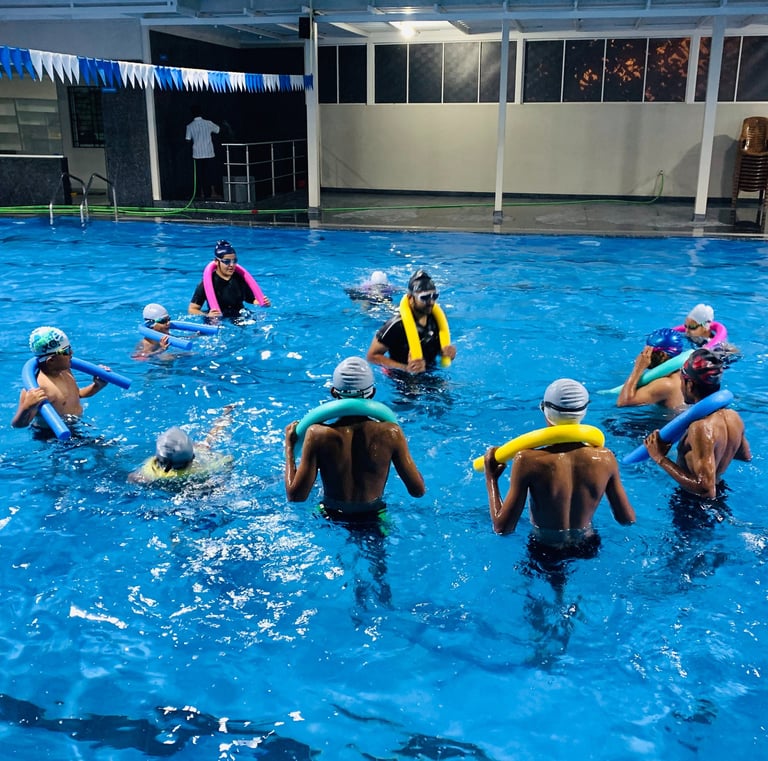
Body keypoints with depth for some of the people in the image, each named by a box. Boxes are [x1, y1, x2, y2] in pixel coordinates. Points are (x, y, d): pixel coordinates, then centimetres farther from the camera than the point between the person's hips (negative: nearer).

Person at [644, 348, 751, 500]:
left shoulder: (702, 428, -32)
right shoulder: (734, 416, -6)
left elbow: (706, 491, -35)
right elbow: (746, 456, 13)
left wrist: (660, 458, -29)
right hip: (721, 495, 9)